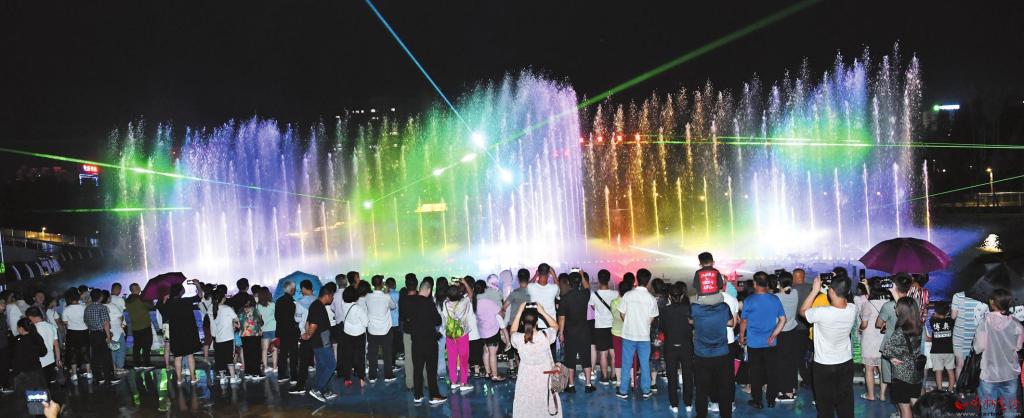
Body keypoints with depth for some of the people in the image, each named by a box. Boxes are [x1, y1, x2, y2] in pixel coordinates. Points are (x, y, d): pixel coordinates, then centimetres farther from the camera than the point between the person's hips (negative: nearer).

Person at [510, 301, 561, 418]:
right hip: (544, 378, 0)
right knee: (546, 402, 18)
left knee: (525, 408, 13)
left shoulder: (518, 339, -17)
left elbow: (513, 331, 8)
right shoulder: (545, 335, -19)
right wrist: (542, 312, 1)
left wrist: (520, 311, 4)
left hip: (526, 380, 0)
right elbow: (555, 326, 4)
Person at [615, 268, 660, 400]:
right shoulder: (652, 299, -9)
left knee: (626, 364, 9)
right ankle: (646, 391, 19)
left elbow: (622, 314, -2)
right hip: (644, 336, 0)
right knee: (645, 364, 12)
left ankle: (623, 391, 14)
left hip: (629, 335, 0)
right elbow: (652, 318, -1)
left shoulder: (628, 295, -10)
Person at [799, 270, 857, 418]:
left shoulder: (822, 313, -30)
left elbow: (803, 311, -10)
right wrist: (837, 281, -3)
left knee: (826, 406, 11)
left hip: (824, 366, -4)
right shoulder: (853, 310, -16)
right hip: (846, 363, 4)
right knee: (846, 403, 18)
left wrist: (815, 290, -11)